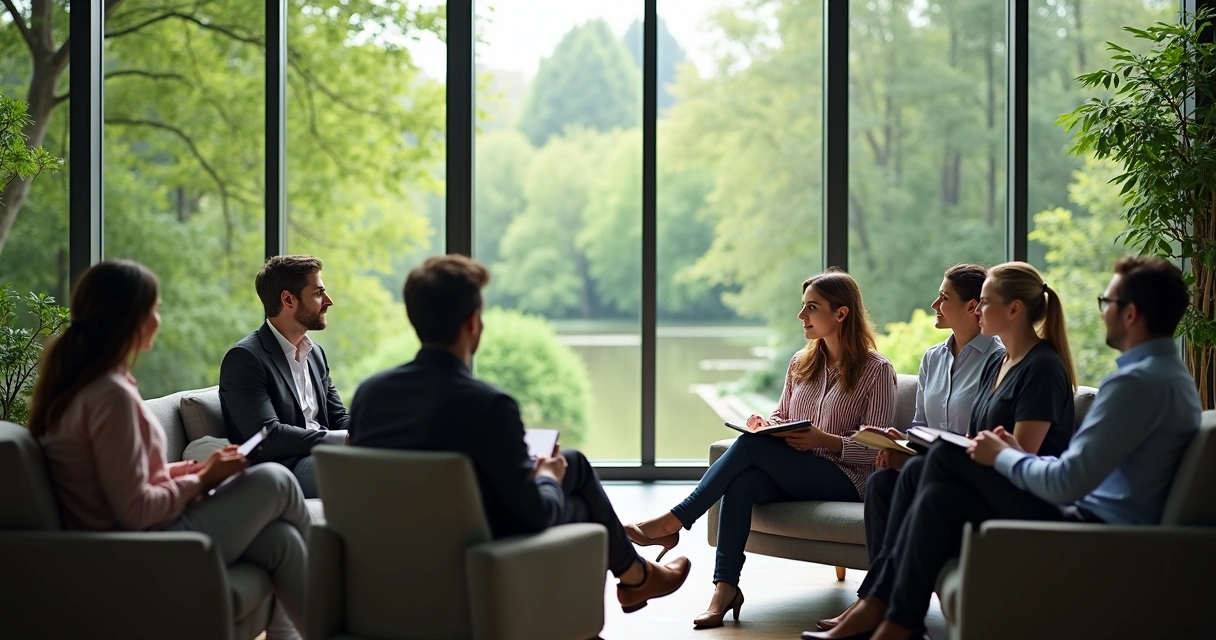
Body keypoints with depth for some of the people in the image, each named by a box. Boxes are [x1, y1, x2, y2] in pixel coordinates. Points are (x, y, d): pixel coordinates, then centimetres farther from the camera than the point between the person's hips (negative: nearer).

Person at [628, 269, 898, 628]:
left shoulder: (876, 370, -3)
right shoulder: (801, 363, 15)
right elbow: (780, 417, 22)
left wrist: (825, 440, -22)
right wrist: (765, 426, -2)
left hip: (843, 480, -5)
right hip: (790, 476, 5)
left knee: (751, 445, -29)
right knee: (742, 481, -31)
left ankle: (673, 523, -26)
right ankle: (725, 587, -35)